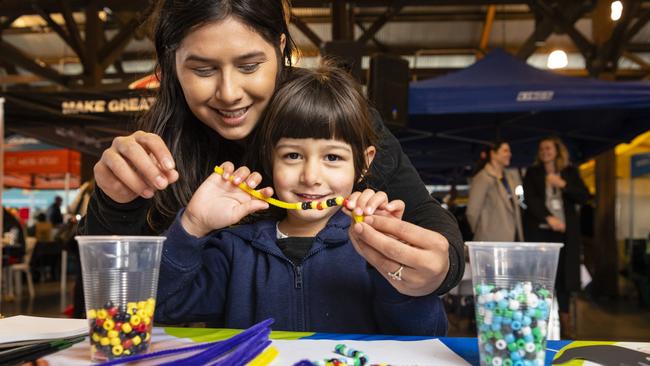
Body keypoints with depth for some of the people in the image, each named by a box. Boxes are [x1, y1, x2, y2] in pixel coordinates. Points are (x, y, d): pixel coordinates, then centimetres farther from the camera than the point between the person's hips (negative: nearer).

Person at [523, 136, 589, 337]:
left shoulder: (570, 172, 11)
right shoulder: (532, 172, 8)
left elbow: (584, 197, 4)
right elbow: (530, 199, -3)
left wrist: (563, 184, -10)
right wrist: (548, 217, -15)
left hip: (565, 231, 1)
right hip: (539, 230, -1)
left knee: (563, 275, 0)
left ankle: (564, 321, 8)